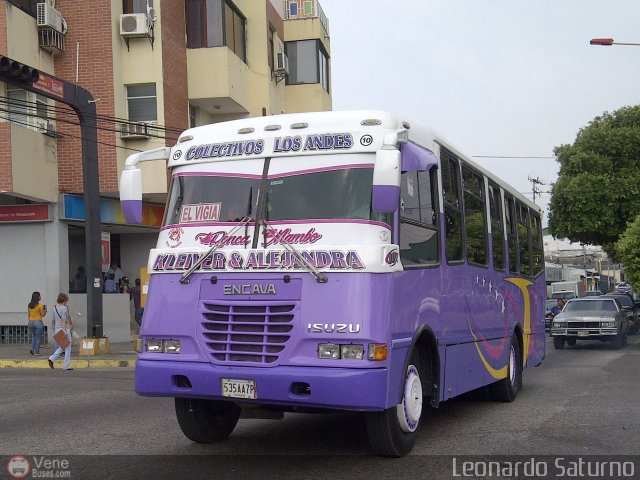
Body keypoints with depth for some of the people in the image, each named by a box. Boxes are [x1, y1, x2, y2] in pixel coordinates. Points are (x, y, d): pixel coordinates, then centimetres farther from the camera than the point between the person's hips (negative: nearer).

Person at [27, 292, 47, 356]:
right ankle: (36, 352, 2)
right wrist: (45, 309, 5)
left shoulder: (29, 305, 5)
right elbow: (43, 315, -9)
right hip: (38, 322, -5)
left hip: (31, 322, 5)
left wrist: (29, 323, 18)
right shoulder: (40, 306, -12)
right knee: (38, 338, 3)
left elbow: (29, 315, 10)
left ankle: (32, 348, 2)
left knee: (34, 336, 20)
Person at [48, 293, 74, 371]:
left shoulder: (54, 308, 10)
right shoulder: (64, 308, -13)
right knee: (67, 348, 3)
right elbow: (63, 320, -21)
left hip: (57, 329, 8)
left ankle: (52, 359, -2)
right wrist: (64, 330, -24)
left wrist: (54, 330, 23)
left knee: (61, 347, 18)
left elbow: (53, 320, 15)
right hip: (64, 329, -8)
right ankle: (66, 366, 5)